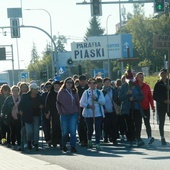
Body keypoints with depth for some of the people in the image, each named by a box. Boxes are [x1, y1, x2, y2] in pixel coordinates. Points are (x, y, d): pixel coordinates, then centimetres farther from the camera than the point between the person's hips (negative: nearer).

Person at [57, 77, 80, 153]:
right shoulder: (61, 92, 1)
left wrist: (78, 112, 5)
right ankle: (64, 145, 27)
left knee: (73, 131, -7)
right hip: (64, 115, -1)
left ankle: (73, 147, -6)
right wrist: (60, 112, -5)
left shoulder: (74, 92, 8)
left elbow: (77, 103, 12)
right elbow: (58, 103, 4)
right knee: (65, 132, 7)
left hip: (74, 114, 1)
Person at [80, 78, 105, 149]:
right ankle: (89, 140, 37)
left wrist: (96, 99, -16)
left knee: (98, 129, -9)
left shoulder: (99, 92, 6)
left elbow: (103, 101, -3)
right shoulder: (86, 92, 3)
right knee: (90, 129, 8)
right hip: (88, 114, 0)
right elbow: (81, 103, 0)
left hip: (98, 113, 0)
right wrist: (88, 105, -15)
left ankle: (97, 143, -5)